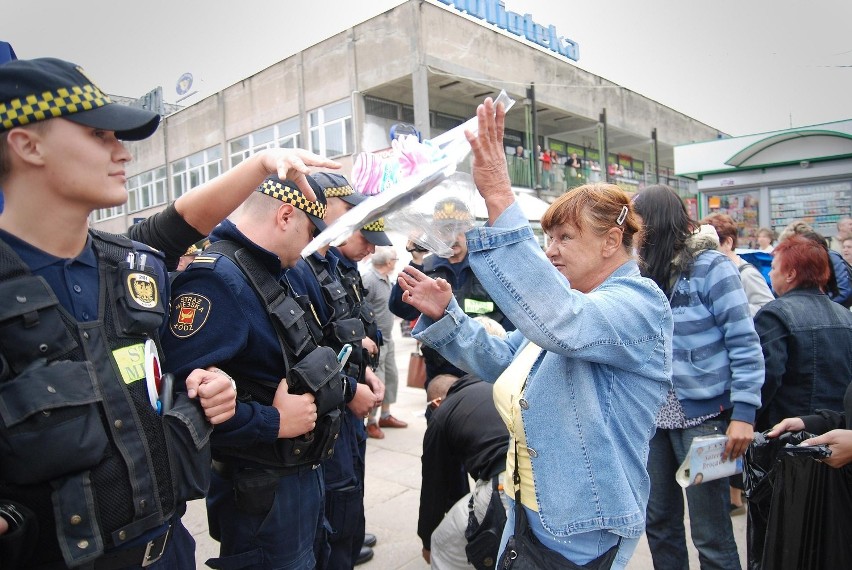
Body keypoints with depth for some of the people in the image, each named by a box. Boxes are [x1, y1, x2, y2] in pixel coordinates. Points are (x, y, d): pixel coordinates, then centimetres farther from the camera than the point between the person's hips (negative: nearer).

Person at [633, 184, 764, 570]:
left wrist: (743, 413, -18)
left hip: (701, 416, -6)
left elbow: (745, 345, -12)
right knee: (660, 523, 17)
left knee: (710, 534, 5)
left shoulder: (709, 266, -10)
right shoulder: (645, 270, 6)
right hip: (654, 416, 6)